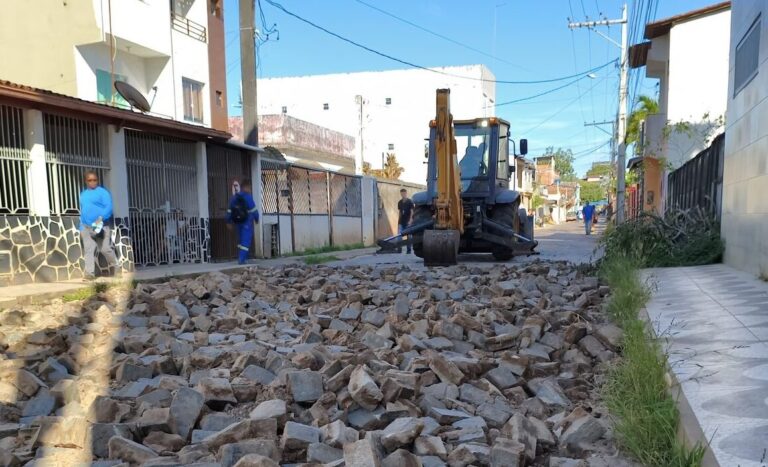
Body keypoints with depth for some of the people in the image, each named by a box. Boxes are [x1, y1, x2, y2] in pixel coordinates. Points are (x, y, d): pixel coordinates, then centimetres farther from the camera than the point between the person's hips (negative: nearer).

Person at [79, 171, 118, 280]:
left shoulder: (103, 192, -2)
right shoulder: (83, 194, 18)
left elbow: (108, 208, -13)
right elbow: (82, 210, 23)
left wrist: (101, 218, -27)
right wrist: (81, 226, 16)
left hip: (100, 225, -5)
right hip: (86, 227, 6)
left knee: (105, 248, -5)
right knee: (88, 250, 0)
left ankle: (116, 266, 17)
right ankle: (90, 273, 1)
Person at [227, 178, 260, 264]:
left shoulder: (235, 197, 7)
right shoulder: (248, 196, -13)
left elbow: (230, 210, 10)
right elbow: (253, 209, -13)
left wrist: (229, 221, 18)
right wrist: (256, 218, 2)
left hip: (238, 221, 7)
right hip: (247, 222, -7)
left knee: (241, 240, 18)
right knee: (246, 240, -3)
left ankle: (241, 258, 23)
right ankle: (242, 259, -8)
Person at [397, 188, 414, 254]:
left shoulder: (410, 202, -4)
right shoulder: (399, 202, 10)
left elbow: (412, 212, -6)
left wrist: (410, 220, -13)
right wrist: (398, 220, 11)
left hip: (407, 222, -4)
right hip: (401, 222, 4)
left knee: (409, 236, 2)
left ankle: (408, 250, 8)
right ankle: (399, 249, 2)